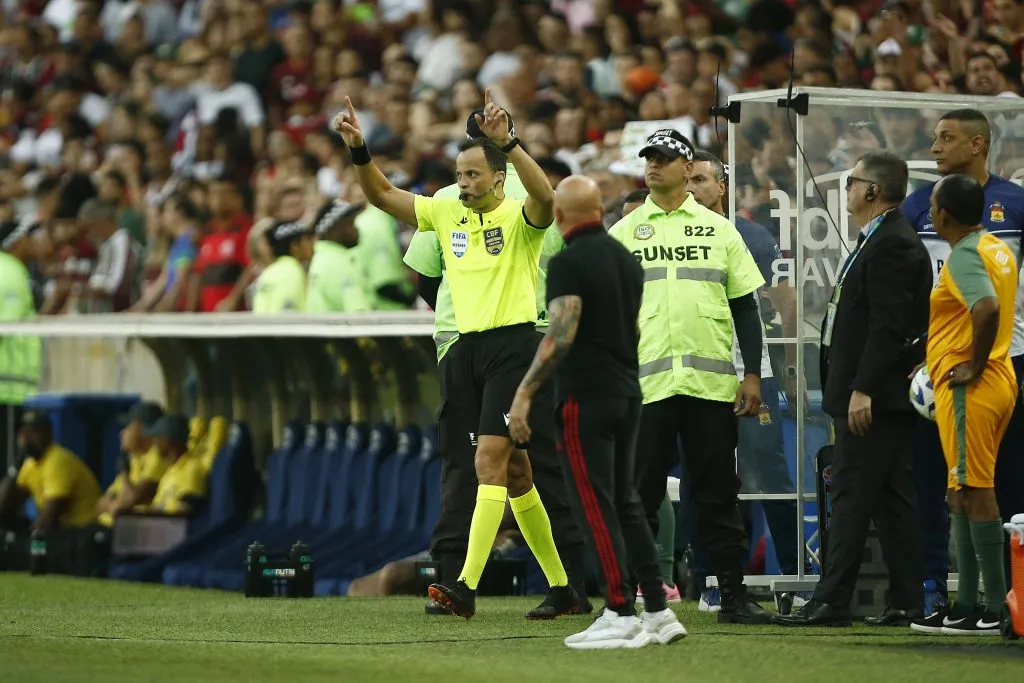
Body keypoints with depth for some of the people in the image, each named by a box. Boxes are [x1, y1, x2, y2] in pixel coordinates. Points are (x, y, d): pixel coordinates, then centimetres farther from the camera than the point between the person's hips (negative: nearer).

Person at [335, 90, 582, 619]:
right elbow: (382, 195, 11)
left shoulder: (518, 217, -6)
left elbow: (545, 199, -29)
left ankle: (466, 586, -25)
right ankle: (561, 588, 18)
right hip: (468, 348, 7)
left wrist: (507, 143, -40)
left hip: (513, 345, -7)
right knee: (514, 472, 10)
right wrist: (358, 149, -5)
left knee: (490, 461, -17)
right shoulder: (446, 213, 11)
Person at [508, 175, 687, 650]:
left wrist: (524, 392, -21)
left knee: (596, 506, -5)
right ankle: (658, 611, 10)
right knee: (625, 501, 13)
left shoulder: (568, 263, -13)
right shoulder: (626, 259, 11)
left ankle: (621, 616, -7)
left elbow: (560, 335, -21)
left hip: (585, 397, -8)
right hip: (627, 393, 8)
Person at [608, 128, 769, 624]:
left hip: (713, 382, 0)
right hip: (645, 382, 0)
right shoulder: (623, 233, 10)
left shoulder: (718, 230, 11)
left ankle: (734, 595, 5)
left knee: (718, 492, 2)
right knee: (639, 495, 0)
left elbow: (745, 306, 11)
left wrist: (752, 375, 2)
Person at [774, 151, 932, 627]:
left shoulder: (891, 244, -15)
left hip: (873, 396, -11)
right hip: (869, 393, 11)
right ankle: (906, 601, 10)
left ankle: (831, 601, -9)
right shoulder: (881, 242, 18)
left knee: (852, 496, -9)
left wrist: (863, 390, -24)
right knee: (891, 498, 9)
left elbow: (889, 325, -22)